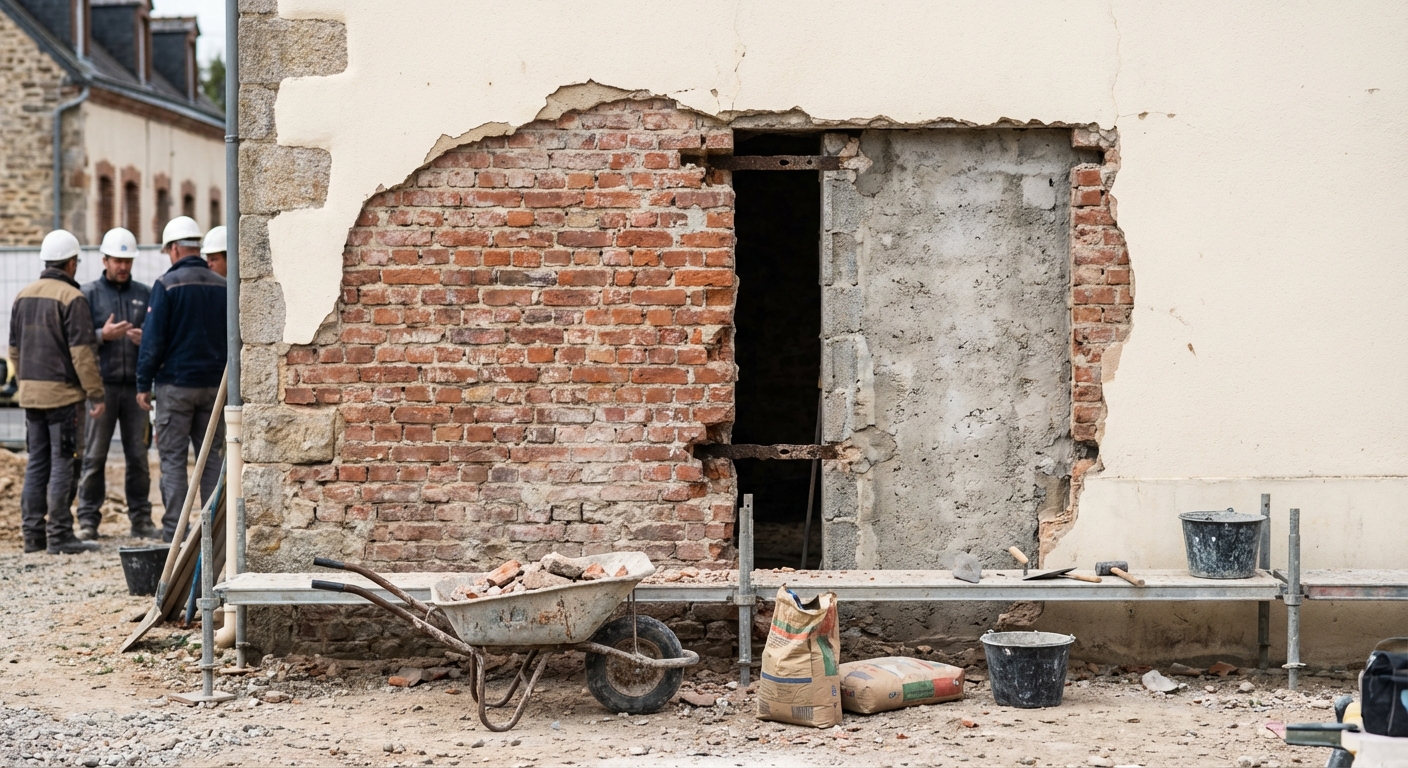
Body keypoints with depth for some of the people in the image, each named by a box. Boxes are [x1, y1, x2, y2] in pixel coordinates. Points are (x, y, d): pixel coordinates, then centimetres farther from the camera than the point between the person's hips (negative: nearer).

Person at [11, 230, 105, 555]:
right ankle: (59, 535, -4)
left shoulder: (23, 296, 12)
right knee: (62, 464, -4)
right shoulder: (71, 298, -12)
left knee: (37, 463, 12)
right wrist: (96, 394, -12)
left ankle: (33, 533, 13)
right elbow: (82, 352, -16)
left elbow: (14, 348, 17)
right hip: (62, 393, -7)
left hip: (30, 392, 7)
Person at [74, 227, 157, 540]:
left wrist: (147, 339, -9)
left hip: (135, 385, 2)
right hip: (102, 384, -2)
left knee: (139, 455, 3)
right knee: (94, 455, -2)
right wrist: (103, 335, -16)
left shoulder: (145, 294, 12)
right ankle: (88, 520, 3)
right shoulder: (89, 294, 5)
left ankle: (141, 518, 10)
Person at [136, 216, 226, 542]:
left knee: (173, 459, 0)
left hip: (176, 383, -4)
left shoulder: (167, 284, -8)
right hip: (215, 385, 4)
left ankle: (173, 534, -2)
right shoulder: (222, 286, 6)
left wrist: (144, 384, -3)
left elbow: (153, 340, -10)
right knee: (212, 458, 9)